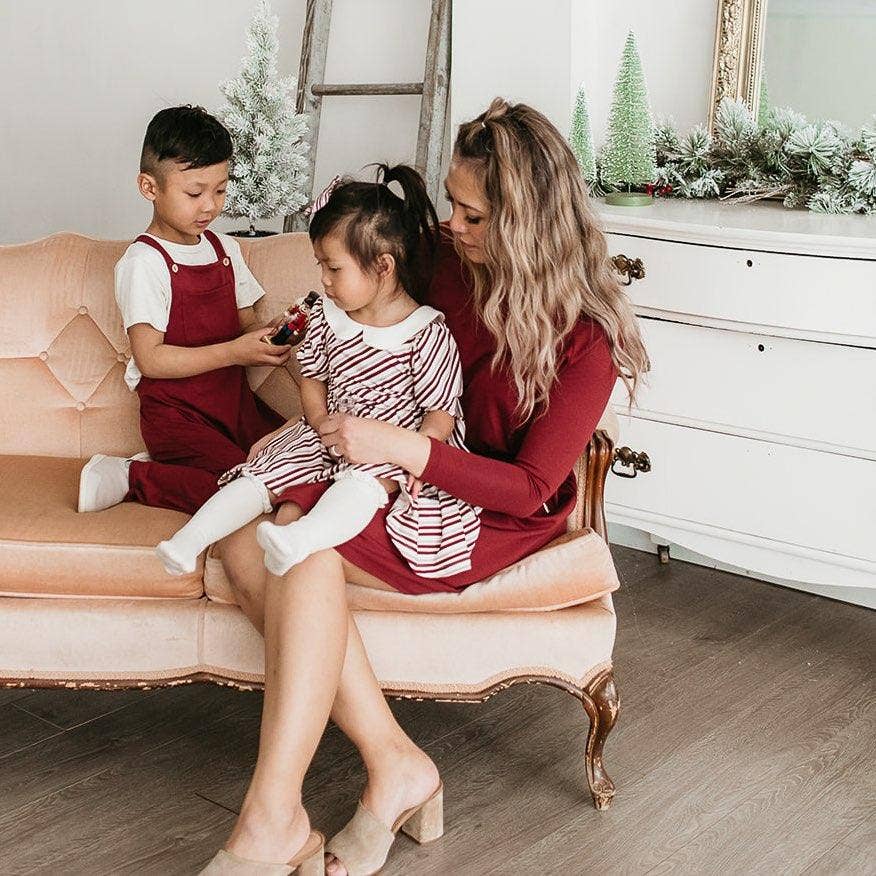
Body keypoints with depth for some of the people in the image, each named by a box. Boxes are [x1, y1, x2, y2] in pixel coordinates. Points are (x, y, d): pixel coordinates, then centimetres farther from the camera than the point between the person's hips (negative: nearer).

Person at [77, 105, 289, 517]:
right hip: (176, 414, -8)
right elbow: (150, 359, -17)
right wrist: (234, 351, -23)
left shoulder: (226, 249, 11)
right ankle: (132, 476, -6)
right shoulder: (143, 263, -12)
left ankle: (168, 467, 1)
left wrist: (269, 337, -9)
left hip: (235, 400, 8)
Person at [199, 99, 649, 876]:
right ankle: (395, 765, -21)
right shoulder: (449, 263, 1)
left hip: (498, 517, -6)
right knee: (245, 542, -22)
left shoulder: (587, 338, -16)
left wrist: (405, 449, -29)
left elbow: (530, 487, -19)